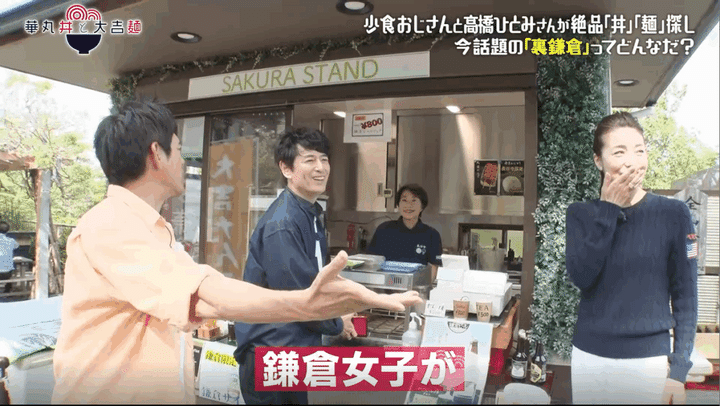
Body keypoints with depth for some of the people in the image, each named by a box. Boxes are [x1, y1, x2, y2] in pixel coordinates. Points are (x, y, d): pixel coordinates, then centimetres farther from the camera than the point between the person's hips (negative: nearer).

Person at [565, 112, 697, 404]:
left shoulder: (673, 213, -4)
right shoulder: (581, 214, 1)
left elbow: (686, 294, -2)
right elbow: (581, 276, -13)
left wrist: (679, 369, -6)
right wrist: (608, 209, -13)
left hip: (651, 359, -1)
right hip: (590, 358, 2)